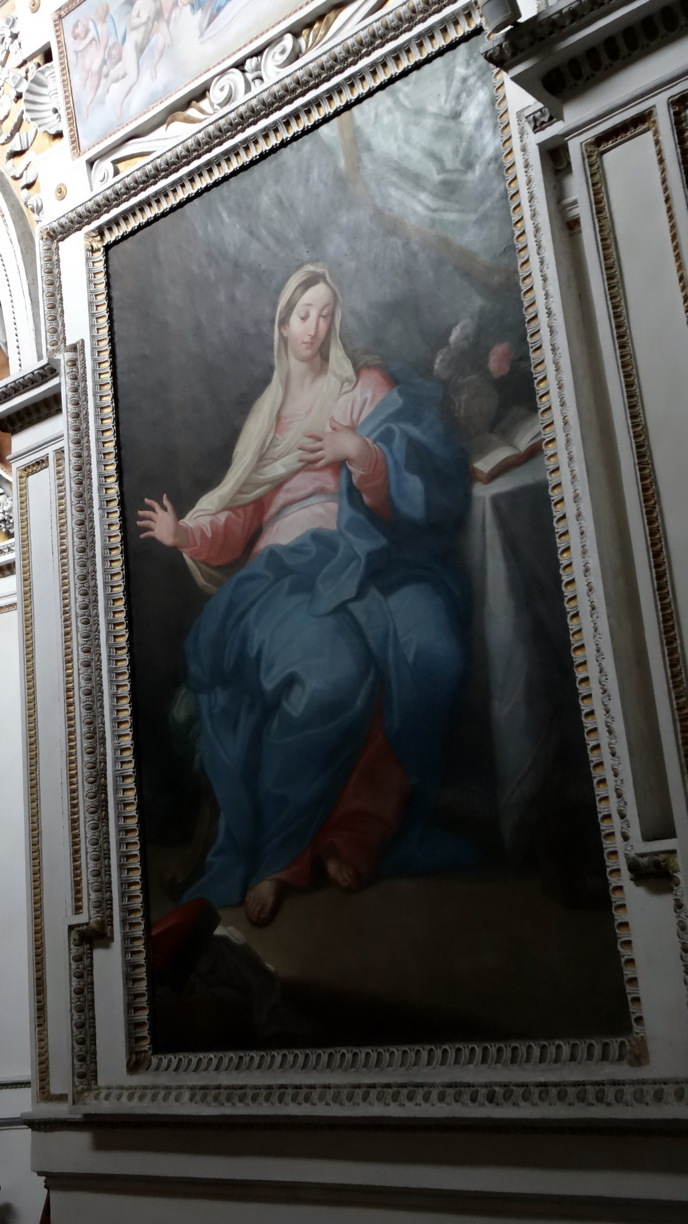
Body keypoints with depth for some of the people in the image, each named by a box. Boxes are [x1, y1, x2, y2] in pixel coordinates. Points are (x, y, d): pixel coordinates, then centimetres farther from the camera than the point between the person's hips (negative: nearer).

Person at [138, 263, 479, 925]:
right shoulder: (264, 412, 30)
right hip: (286, 566, 1)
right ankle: (276, 854, -22)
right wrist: (187, 535, 7)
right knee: (330, 673, -35)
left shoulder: (367, 388, 19)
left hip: (368, 553, 0)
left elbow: (418, 485, 4)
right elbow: (244, 514, 25)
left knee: (428, 658, -36)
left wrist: (365, 455, -15)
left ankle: (359, 829, -23)